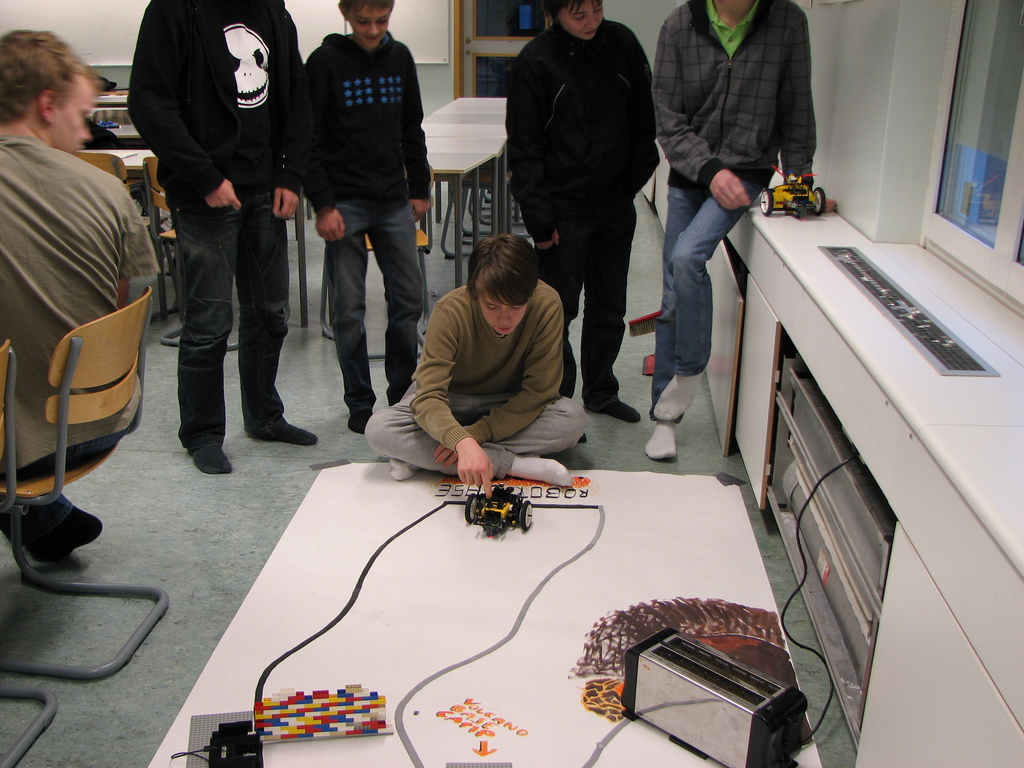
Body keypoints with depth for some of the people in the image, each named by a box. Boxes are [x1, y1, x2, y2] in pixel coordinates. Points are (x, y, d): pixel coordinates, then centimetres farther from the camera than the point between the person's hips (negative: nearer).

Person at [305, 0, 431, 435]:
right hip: (345, 203, -4)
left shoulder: (400, 58, 9)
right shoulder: (325, 62, -4)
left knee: (408, 301, 5)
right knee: (349, 310, 1)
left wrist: (419, 188, 13)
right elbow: (309, 141, -6)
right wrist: (322, 205, -11)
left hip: (394, 202, 4)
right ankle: (359, 404, 13)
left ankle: (403, 395, 19)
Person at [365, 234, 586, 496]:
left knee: (573, 419, -29)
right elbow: (428, 396, -35)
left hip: (511, 407, 1)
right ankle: (514, 464, -29)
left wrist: (477, 433, -28)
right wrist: (463, 442, -55)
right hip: (448, 401, -1)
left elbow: (539, 391, -21)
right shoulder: (450, 311, -29)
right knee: (378, 429, -30)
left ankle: (420, 456, -25)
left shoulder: (547, 304, -26)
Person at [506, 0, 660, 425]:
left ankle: (601, 392, 31)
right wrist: (540, 220, -14)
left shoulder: (622, 44, 0)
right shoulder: (535, 61, -12)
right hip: (564, 210, -4)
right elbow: (524, 150, -10)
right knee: (558, 310, 0)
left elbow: (643, 123, 10)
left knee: (609, 308, 14)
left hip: (617, 206, 5)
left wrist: (633, 181, 3)